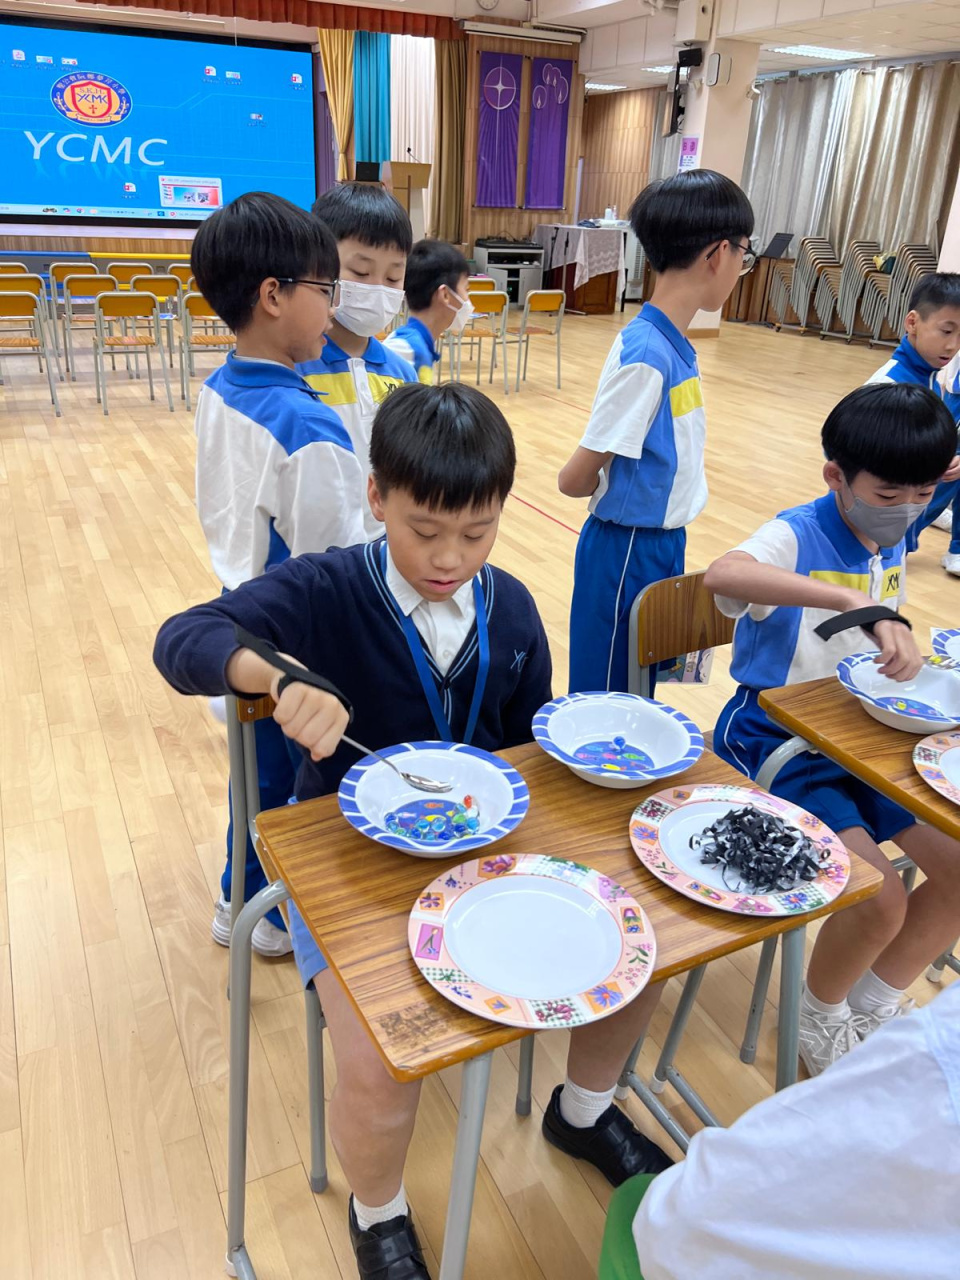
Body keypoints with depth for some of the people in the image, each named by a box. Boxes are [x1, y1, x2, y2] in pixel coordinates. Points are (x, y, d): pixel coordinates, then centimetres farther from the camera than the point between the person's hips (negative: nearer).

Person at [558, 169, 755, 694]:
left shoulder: (675, 344, 3)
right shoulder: (646, 354, -23)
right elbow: (574, 480, -20)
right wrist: (629, 486, -3)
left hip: (665, 543, 8)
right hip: (626, 550, -8)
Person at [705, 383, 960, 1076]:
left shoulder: (891, 544, 4)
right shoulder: (797, 536, -20)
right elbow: (723, 573, -43)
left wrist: (904, 647, -1)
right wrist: (856, 601, -50)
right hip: (776, 744, -7)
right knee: (881, 899, -19)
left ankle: (876, 1002, 24)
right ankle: (821, 1016, 14)